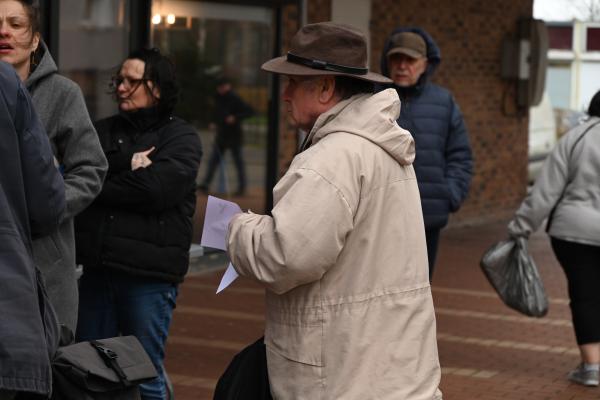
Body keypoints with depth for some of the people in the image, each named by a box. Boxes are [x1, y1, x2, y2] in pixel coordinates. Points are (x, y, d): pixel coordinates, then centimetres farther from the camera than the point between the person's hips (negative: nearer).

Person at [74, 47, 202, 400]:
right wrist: (127, 167, -15)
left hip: (149, 276, -5)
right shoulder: (103, 132, 14)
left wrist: (100, 185, -6)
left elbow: (157, 187, -17)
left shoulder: (182, 138, -1)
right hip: (97, 269, 5)